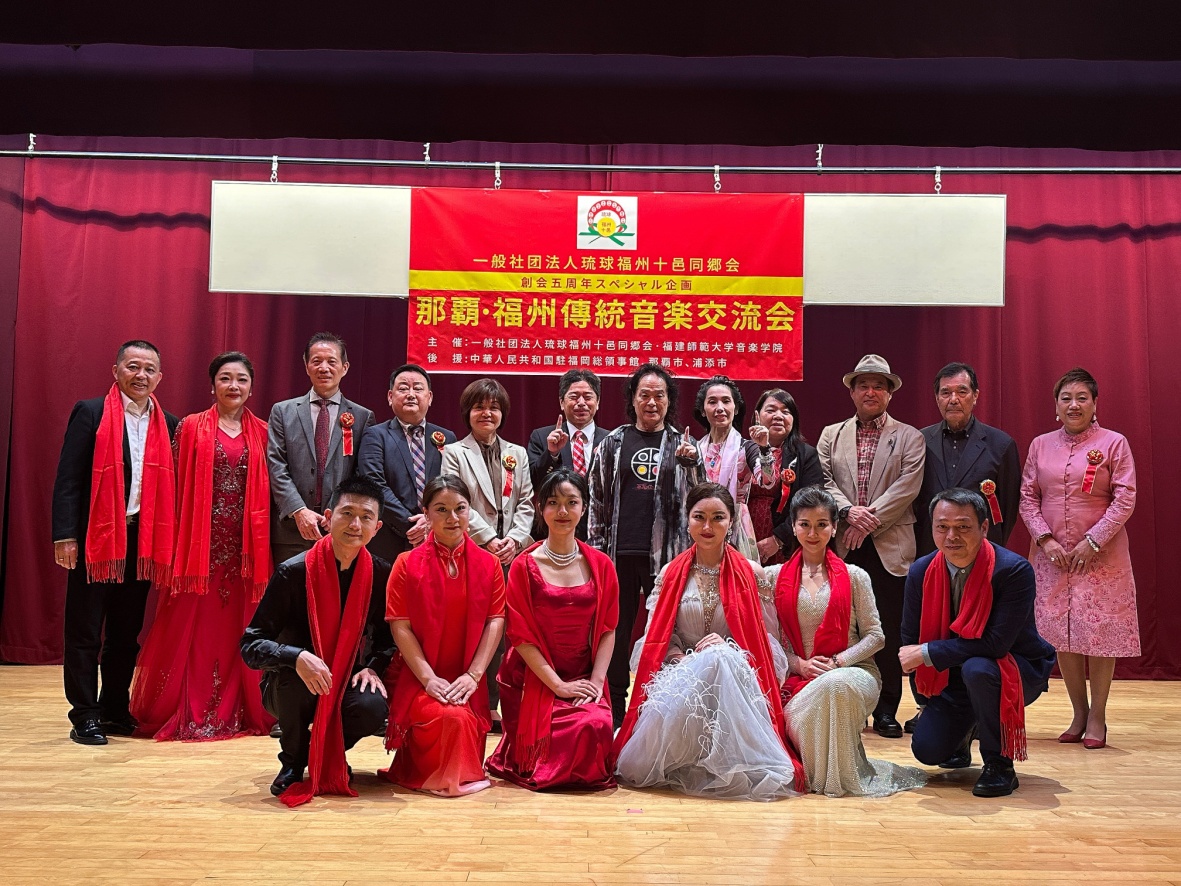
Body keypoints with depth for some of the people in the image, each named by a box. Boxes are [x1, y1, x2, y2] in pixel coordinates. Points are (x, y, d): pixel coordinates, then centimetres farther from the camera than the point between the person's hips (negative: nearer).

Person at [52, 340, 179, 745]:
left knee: (127, 632, 12)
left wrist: (169, 542, 3)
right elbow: (67, 479, -6)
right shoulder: (91, 413, -2)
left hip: (143, 540, 4)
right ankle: (85, 716, 12)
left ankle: (115, 710, 23)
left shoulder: (169, 425, 9)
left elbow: (171, 486, 9)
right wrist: (65, 535, -13)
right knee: (85, 632, 4)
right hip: (95, 537, -4)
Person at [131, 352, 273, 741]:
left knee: (237, 626, 7)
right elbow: (178, 487, -1)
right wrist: (178, 545, -7)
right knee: (192, 626, 1)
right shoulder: (191, 427, 2)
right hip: (201, 541, -2)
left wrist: (262, 545, 0)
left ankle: (236, 711, 17)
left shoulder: (262, 432, 9)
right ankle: (188, 713, 12)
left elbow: (267, 492, 7)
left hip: (245, 544, 2)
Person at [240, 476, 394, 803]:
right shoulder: (294, 572, -16)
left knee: (372, 709, -31)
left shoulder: (381, 575, -7)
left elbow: (389, 637, 8)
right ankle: (293, 761, -9)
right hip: (291, 691, -2)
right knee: (292, 653, -35)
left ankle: (327, 755, 8)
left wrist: (373, 667, -13)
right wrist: (297, 657, -37)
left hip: (346, 687, 2)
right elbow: (251, 645, -18)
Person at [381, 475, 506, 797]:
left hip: (466, 683, 3)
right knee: (453, 719, -29)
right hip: (418, 680, -2)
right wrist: (429, 678, -16)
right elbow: (400, 626, -5)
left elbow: (495, 621, -1)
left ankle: (461, 774, 18)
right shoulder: (408, 564, 0)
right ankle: (436, 778, 5)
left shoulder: (488, 564, 6)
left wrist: (472, 676, -13)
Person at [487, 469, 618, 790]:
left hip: (585, 681, 2)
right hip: (534, 679, -2)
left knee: (598, 725, -25)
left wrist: (596, 680, -10)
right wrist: (558, 685, -13)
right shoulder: (524, 566, -2)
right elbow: (521, 634, -6)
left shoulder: (601, 565, 6)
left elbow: (607, 629, 4)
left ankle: (585, 774, 11)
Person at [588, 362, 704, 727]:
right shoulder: (613, 443, 8)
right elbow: (597, 499, 10)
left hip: (665, 553, 0)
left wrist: (692, 464, -13)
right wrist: (596, 549, 5)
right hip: (620, 552, 1)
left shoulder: (682, 444, 8)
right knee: (615, 631, 5)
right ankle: (613, 710, 17)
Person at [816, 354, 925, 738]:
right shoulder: (830, 435, 16)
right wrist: (849, 511, -13)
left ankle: (886, 710, 12)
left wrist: (870, 521, -13)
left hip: (889, 546, -1)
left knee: (889, 630, 1)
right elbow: (822, 482, 4)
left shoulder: (909, 438, 9)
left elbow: (907, 486, -4)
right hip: (841, 546, 2)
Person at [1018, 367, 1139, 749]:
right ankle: (1079, 713, 18)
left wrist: (1092, 542, -13)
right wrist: (1045, 538, -7)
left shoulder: (1114, 443, -2)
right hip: (1052, 555, 3)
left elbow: (1125, 500, -6)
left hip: (1100, 555, -3)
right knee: (1061, 635, 6)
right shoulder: (1040, 445, 8)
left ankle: (1097, 717, 12)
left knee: (1100, 630, 0)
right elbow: (1027, 498, 6)